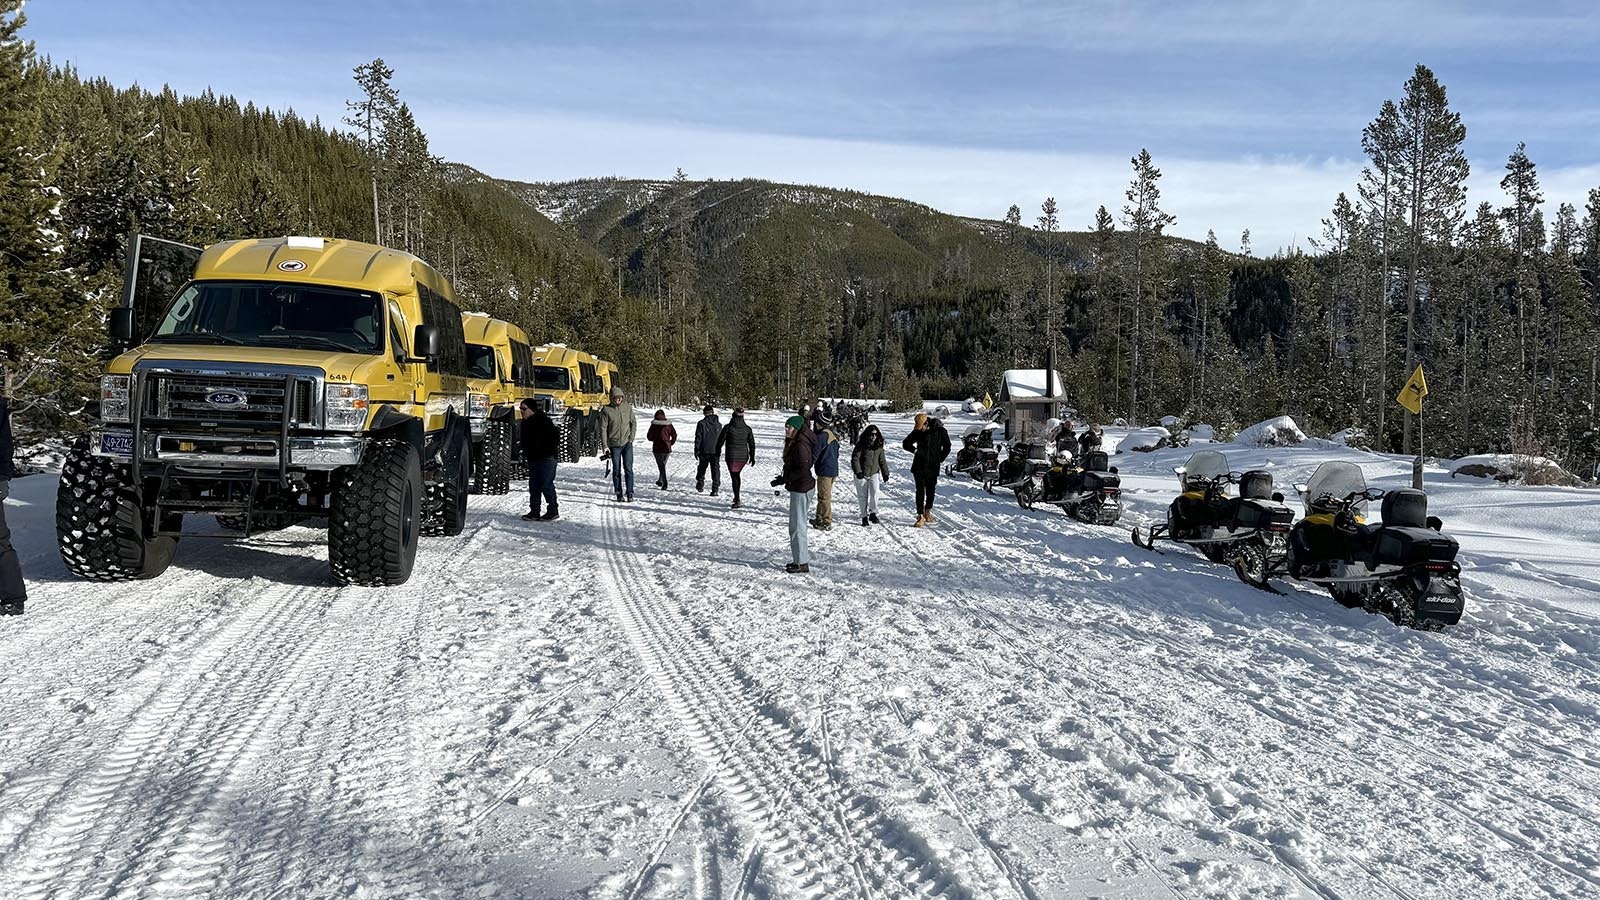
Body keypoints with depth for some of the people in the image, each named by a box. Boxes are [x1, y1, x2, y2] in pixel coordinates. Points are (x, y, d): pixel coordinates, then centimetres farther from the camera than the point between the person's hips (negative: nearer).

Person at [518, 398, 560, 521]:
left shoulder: (543, 420, -16)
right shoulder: (525, 422, 12)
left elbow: (555, 433, -16)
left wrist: (553, 448, -12)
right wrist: (525, 453, 18)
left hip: (546, 459, -9)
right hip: (533, 459, 9)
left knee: (546, 485, -6)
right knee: (534, 486, 9)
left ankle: (553, 511, 5)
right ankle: (534, 512, 14)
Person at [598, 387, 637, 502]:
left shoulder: (627, 407, 1)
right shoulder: (606, 410, -4)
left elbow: (633, 423, 10)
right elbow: (603, 429, -3)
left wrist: (631, 438, -1)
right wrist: (605, 446, -8)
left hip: (627, 444, 0)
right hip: (614, 445, 0)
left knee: (628, 468, -5)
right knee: (616, 470, 5)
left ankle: (630, 493, -3)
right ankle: (619, 494, 13)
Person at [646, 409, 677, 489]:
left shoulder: (654, 425, -8)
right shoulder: (669, 425, 0)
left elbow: (649, 436, -4)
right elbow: (674, 435, 2)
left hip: (657, 448, -3)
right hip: (667, 448, 3)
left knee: (661, 466, 0)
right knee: (663, 464, 19)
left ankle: (664, 483, -10)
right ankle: (660, 480, 28)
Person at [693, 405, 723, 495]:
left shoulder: (701, 424, -6)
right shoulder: (719, 424, 5)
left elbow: (698, 438, -7)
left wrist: (696, 451, -1)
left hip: (704, 451, -2)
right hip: (716, 451, 2)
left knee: (702, 467, 17)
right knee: (715, 469, 2)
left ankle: (700, 484, 25)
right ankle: (715, 489, -5)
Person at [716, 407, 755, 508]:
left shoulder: (728, 428, -10)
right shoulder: (747, 429, -1)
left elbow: (720, 440, -3)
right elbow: (752, 444, 4)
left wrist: (718, 452, 13)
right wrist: (752, 457, 15)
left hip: (731, 456, -3)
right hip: (743, 456, 3)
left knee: (734, 477, 2)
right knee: (737, 475, 23)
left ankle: (737, 500, -6)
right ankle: (736, 497, 29)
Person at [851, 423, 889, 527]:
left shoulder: (879, 446, 3)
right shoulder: (861, 445, -12)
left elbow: (882, 460, 13)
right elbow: (855, 458, -12)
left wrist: (885, 473, 15)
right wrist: (858, 471, -20)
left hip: (874, 473, 2)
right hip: (861, 475, -2)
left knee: (874, 492, -20)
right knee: (863, 496, 4)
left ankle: (873, 513, -10)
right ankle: (864, 516, 15)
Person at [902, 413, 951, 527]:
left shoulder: (940, 431, -5)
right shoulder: (917, 432, 0)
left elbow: (947, 446, 6)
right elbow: (906, 444, 10)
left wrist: (940, 458, 1)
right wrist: (915, 450, -3)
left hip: (933, 467, 0)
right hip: (919, 467, 0)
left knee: (931, 491, 9)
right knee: (920, 491, -5)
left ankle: (927, 511, 29)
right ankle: (920, 516, -3)